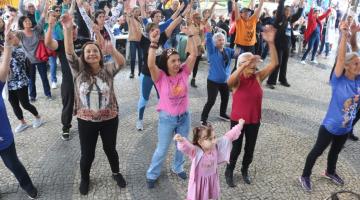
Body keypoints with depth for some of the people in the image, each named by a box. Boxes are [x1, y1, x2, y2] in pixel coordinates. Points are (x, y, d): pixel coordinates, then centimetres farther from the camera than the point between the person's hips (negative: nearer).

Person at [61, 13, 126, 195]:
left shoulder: (108, 69, -6)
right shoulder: (78, 70, -5)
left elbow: (121, 62, -24)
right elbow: (69, 52, -19)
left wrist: (113, 51, -47)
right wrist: (67, 29, -34)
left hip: (109, 119, 0)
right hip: (86, 121, 0)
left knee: (110, 149, 19)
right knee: (87, 154, 14)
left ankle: (116, 173, 46)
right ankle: (84, 178, 43)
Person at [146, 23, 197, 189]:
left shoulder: (184, 73, -6)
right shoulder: (160, 77, -15)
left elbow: (194, 54, -11)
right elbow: (150, 64, -34)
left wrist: (190, 36, -16)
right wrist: (154, 42, -37)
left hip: (184, 117, 4)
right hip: (167, 118, -3)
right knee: (162, 149, 11)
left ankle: (178, 168, 47)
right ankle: (152, 174, 32)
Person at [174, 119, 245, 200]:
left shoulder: (216, 146, -16)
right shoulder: (195, 151, -32)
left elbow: (228, 137, -9)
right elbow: (187, 147, -52)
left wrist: (239, 126, -4)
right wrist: (181, 141, -75)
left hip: (212, 179, 5)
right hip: (199, 180, -4)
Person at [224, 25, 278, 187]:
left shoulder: (258, 77, -6)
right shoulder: (237, 80, -16)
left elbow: (274, 63, -14)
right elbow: (229, 82, -41)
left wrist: (271, 42, -25)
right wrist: (244, 65, -51)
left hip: (254, 120, 4)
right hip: (238, 119, -4)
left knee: (250, 148, 19)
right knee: (236, 148, 10)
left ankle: (245, 170, 45)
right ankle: (229, 172, 35)